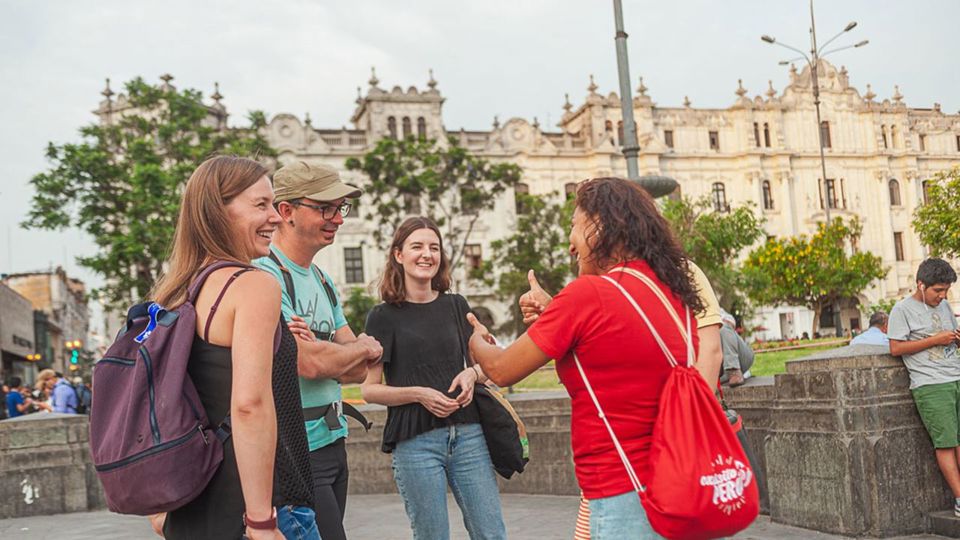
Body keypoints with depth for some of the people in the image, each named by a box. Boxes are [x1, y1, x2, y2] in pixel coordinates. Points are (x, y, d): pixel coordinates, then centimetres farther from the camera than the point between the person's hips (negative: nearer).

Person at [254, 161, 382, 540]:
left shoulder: (322, 281, 14)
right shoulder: (264, 276, -14)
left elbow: (359, 370, 9)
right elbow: (309, 364, -22)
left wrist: (319, 349, -13)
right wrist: (364, 346, -3)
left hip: (332, 442, 8)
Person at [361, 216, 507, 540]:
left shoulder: (456, 306, 10)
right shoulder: (384, 316, 1)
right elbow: (368, 389, 0)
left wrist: (472, 374, -4)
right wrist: (418, 394, -15)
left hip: (467, 434, 3)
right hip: (415, 441, -3)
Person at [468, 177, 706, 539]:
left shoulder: (587, 293, -16)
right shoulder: (675, 292, 6)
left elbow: (501, 370, -5)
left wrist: (477, 341, 16)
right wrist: (552, 318, 18)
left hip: (623, 498, -8)